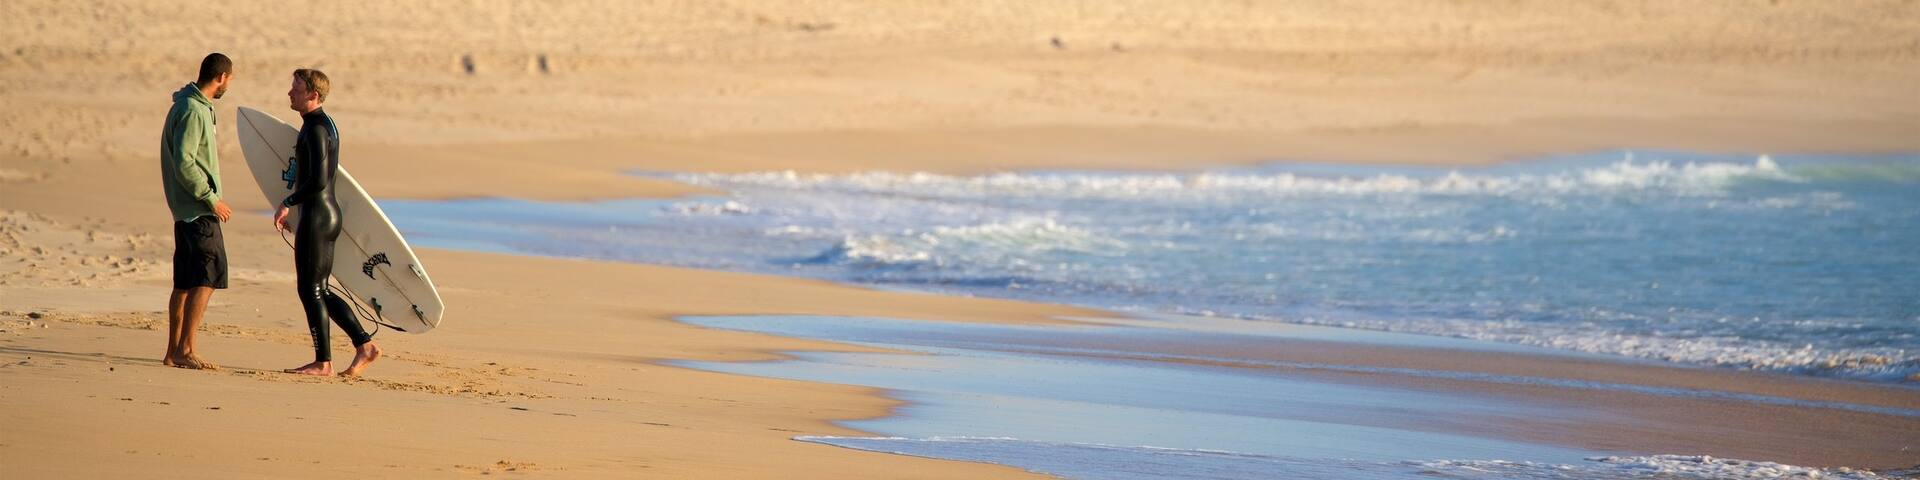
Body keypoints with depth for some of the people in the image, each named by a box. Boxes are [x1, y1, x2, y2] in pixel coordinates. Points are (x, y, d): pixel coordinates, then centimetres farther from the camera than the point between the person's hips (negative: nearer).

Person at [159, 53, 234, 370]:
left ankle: (174, 351, 14)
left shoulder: (197, 107, 16)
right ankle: (185, 349, -12)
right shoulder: (193, 111, -15)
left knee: (185, 282, 11)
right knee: (208, 277, -11)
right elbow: (183, 163, -22)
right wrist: (212, 199, -19)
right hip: (198, 211, -10)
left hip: (187, 209, 10)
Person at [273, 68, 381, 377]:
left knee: (310, 290, -3)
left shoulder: (315, 128, -15)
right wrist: (291, 209, 24)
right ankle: (364, 345, 10)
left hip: (317, 216, -10)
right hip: (327, 214, 10)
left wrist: (287, 203, -15)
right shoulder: (324, 124, 17)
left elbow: (318, 180, -23)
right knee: (318, 291, 13)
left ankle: (323, 362, 1)